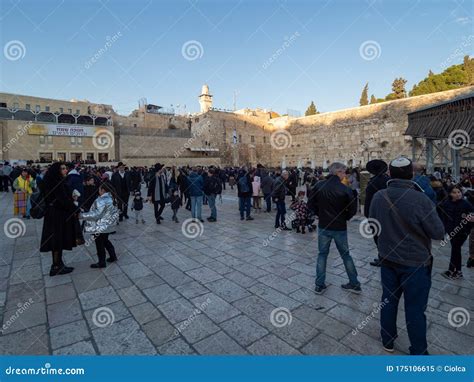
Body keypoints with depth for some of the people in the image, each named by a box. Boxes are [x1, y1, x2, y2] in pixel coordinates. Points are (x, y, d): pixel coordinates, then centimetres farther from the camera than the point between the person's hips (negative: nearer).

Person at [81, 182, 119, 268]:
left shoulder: (102, 200, -24)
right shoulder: (110, 198, 4)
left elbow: (96, 214, -25)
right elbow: (114, 211, 12)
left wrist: (82, 215, -19)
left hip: (101, 227, -9)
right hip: (108, 225, 9)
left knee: (99, 244, 5)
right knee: (105, 241, 24)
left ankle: (101, 263, 17)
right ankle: (113, 256, 30)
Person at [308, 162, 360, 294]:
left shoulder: (318, 186, -7)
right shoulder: (345, 189, -14)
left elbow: (311, 204, -3)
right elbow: (353, 209, -10)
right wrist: (344, 217, 8)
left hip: (323, 227, 2)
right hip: (340, 228, -1)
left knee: (322, 254, 14)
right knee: (345, 255, 16)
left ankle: (319, 285, 17)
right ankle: (355, 284, 28)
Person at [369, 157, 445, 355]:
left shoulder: (378, 197, -10)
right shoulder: (421, 200, -23)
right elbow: (439, 233, -12)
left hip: (388, 259, 4)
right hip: (415, 263, -4)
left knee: (388, 300, 19)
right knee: (415, 309, 10)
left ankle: (387, 340, 37)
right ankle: (418, 351, 28)